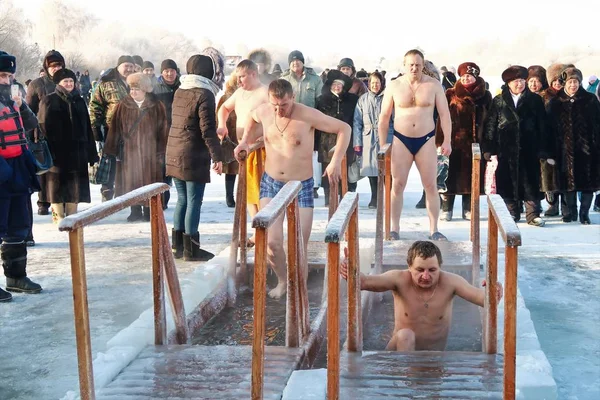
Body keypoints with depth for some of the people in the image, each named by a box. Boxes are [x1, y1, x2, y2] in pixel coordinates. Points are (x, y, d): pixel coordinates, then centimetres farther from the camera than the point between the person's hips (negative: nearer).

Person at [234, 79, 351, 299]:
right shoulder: (263, 111, -4)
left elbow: (344, 128, -11)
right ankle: (282, 280, 23)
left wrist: (336, 161, -17)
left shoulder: (308, 115, -18)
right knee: (271, 242, -6)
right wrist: (245, 140, 9)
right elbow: (251, 118, 23)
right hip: (270, 183, 3)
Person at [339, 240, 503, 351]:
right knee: (405, 335, -33)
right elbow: (366, 281, -31)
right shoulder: (399, 279, -15)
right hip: (400, 353, -1)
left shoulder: (449, 282, -13)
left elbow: (479, 296, -27)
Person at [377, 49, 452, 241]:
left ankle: (434, 230, 8)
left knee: (431, 186, 1)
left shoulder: (434, 85, -1)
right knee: (397, 185, 1)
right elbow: (384, 117, 4)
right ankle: (394, 229, 9)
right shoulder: (394, 86, 0)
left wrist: (447, 141, -7)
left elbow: (444, 114, 0)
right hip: (401, 140, 0)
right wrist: (382, 145, 1)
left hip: (426, 140, 0)